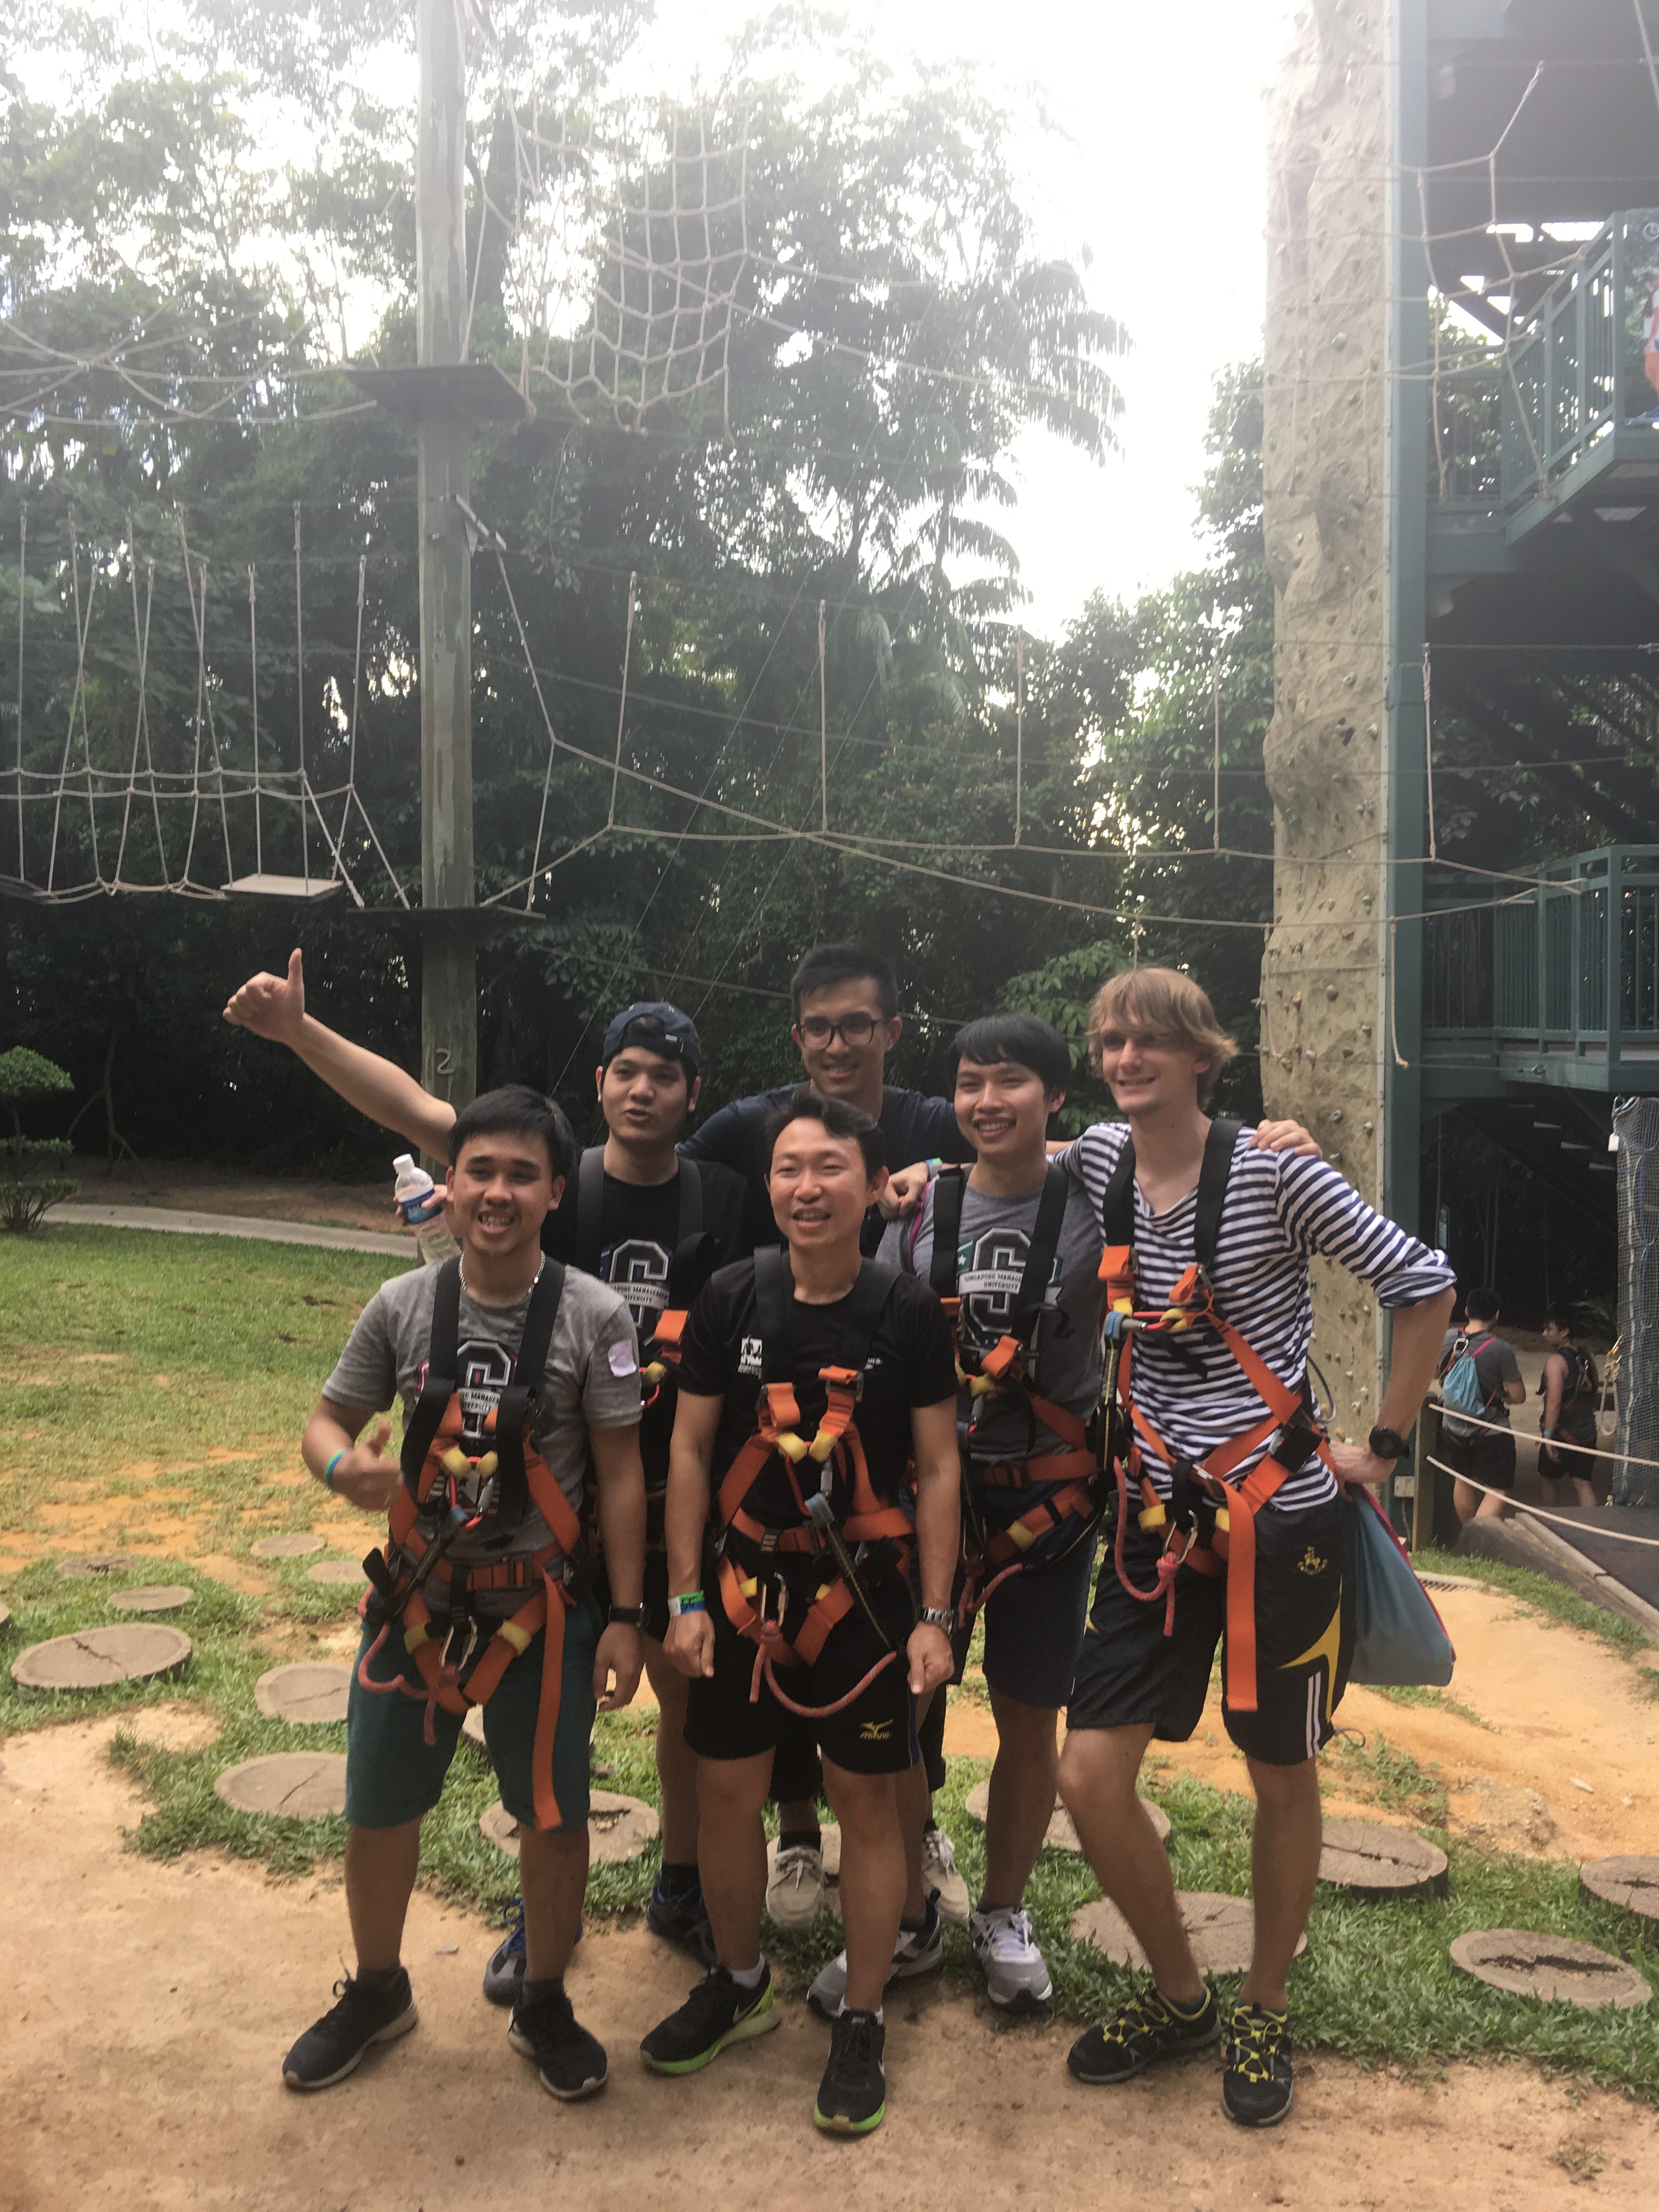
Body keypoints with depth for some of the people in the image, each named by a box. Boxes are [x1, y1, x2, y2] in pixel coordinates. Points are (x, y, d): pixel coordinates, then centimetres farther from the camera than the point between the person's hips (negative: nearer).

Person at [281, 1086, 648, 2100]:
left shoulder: (594, 1315, -13)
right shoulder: (403, 1306, -6)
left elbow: (621, 1471, -8)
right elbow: (328, 1421, 4)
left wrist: (624, 1619, -8)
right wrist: (345, 1465, -21)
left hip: (542, 1603, -2)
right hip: (418, 1595, 3)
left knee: (554, 1815, 11)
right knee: (379, 1810, 16)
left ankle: (545, 2007, 37)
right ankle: (377, 1992, 44)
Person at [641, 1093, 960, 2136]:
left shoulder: (907, 1311, -9)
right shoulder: (731, 1299, -4)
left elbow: (938, 1469, -4)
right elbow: (691, 1451, 2)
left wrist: (934, 1616, -7)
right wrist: (686, 1597, -1)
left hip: (863, 1588, -2)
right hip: (745, 1580, 2)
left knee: (868, 1802, 7)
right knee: (728, 1790, 13)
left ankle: (862, 2022, 27)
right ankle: (739, 1984, 38)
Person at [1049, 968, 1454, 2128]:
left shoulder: (1275, 1172, -12)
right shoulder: (1099, 1160, 1)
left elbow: (1425, 1282, -6)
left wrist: (1384, 1445, -5)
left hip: (1281, 1514, -4)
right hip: (1160, 1513, 4)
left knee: (1283, 1776, 12)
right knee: (1090, 1776, -1)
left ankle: (1265, 2014, 37)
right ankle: (1181, 1996, 26)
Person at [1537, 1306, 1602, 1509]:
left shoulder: (1556, 1361, -16)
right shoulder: (1586, 1358, 7)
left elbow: (1554, 1401, -24)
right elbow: (1596, 1396, 15)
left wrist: (1548, 1435, -23)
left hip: (1563, 1433, -6)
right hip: (1587, 1433, 6)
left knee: (1548, 1477, 15)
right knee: (1583, 1483, 6)